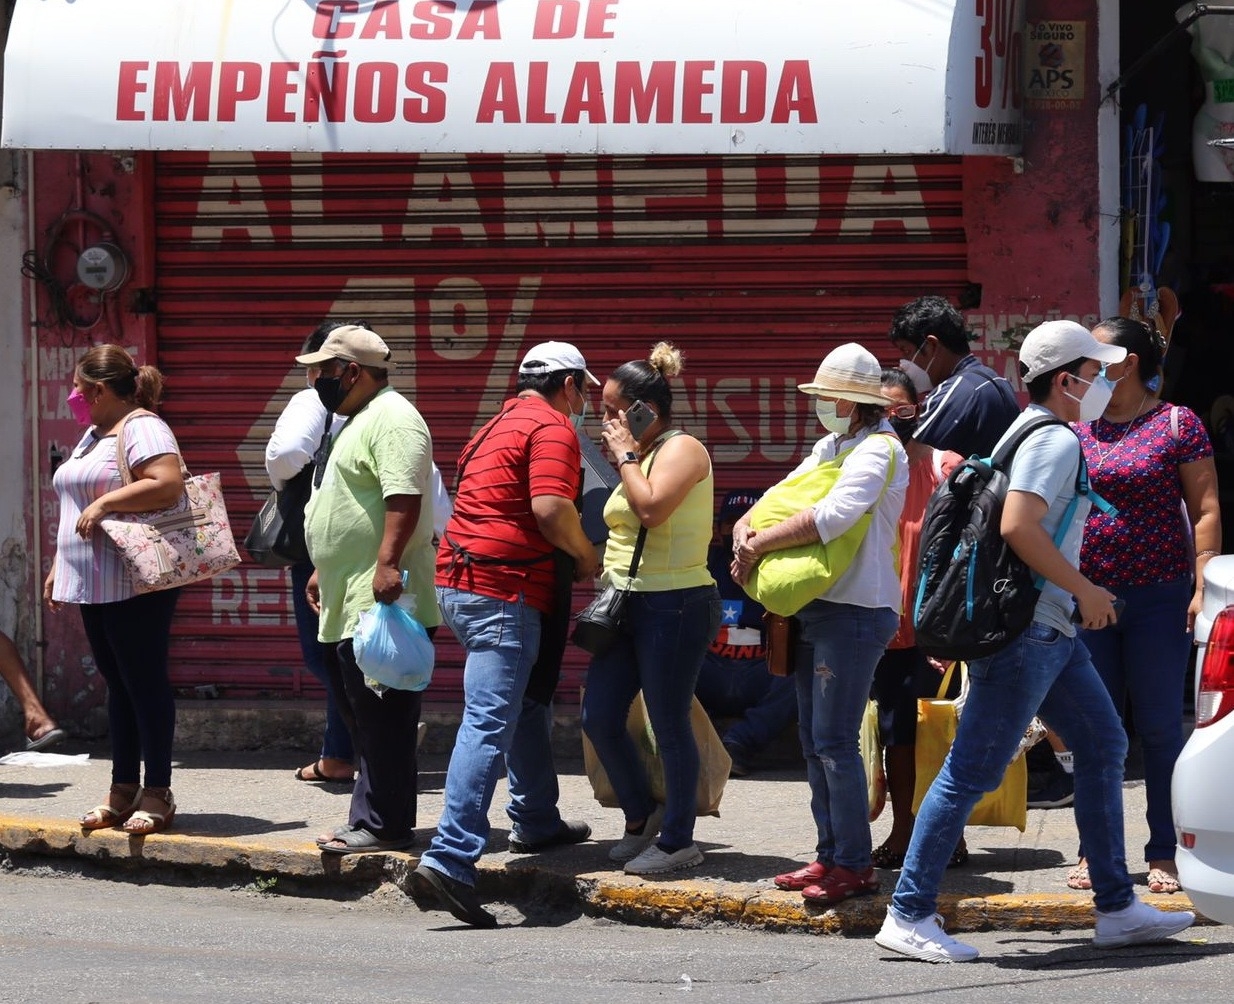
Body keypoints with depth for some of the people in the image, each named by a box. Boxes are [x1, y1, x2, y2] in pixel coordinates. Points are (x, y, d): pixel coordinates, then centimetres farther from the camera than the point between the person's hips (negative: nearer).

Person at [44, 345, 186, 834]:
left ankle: (157, 794, -3)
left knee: (144, 682, -6)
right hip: (94, 586, 10)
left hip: (136, 587, -10)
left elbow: (168, 484, -26)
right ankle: (123, 791, 13)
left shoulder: (142, 428, -11)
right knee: (117, 684, 10)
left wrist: (104, 503, -23)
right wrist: (59, 565, 22)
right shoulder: (93, 435, 20)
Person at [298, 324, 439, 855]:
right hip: (347, 604, 11)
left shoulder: (391, 420, -13)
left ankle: (382, 826, -7)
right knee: (361, 716, 12)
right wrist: (323, 570, 29)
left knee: (381, 717, -8)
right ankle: (369, 818, 16)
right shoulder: (357, 420, 22)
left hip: (379, 602, -11)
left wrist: (387, 564, -31)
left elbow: (404, 497, -24)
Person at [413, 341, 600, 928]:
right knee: (489, 724, -15)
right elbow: (550, 506, -20)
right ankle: (449, 859, -24)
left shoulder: (499, 427, 22)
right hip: (503, 592, -10)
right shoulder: (552, 427, -7)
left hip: (459, 585, 10)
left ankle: (536, 823, 39)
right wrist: (586, 557, -4)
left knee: (530, 703, 27)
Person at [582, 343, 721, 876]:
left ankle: (678, 839, 8)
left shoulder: (682, 450, -10)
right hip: (626, 606, 9)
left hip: (673, 606, -9)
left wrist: (625, 455, -14)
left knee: (669, 724, -2)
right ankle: (641, 816, 26)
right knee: (599, 718, 7)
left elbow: (651, 508, -26)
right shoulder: (639, 457, 18)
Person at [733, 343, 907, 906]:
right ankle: (829, 855, 18)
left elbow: (833, 516, -26)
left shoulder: (877, 451, -13)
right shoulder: (830, 447, 18)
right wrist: (746, 527, -7)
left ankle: (854, 866, -4)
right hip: (816, 608, 10)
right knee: (813, 740, 12)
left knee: (834, 742, -9)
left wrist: (760, 543, -20)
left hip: (855, 611, -10)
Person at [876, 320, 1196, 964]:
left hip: (1051, 632, 11)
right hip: (1027, 630, -11)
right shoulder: (1056, 440, -14)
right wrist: (1085, 591, -18)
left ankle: (1116, 909, 16)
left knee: (1104, 746, 13)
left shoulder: (1030, 432, 17)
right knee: (972, 772, -7)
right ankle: (909, 915, -4)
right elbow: (1018, 526, -27)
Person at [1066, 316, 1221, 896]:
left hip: (1158, 597, -4)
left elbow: (1205, 511, -4)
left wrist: (1202, 587, -12)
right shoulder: (1079, 429, 11)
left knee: (1159, 726, 0)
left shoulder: (1178, 424, -2)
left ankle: (1164, 854, 6)